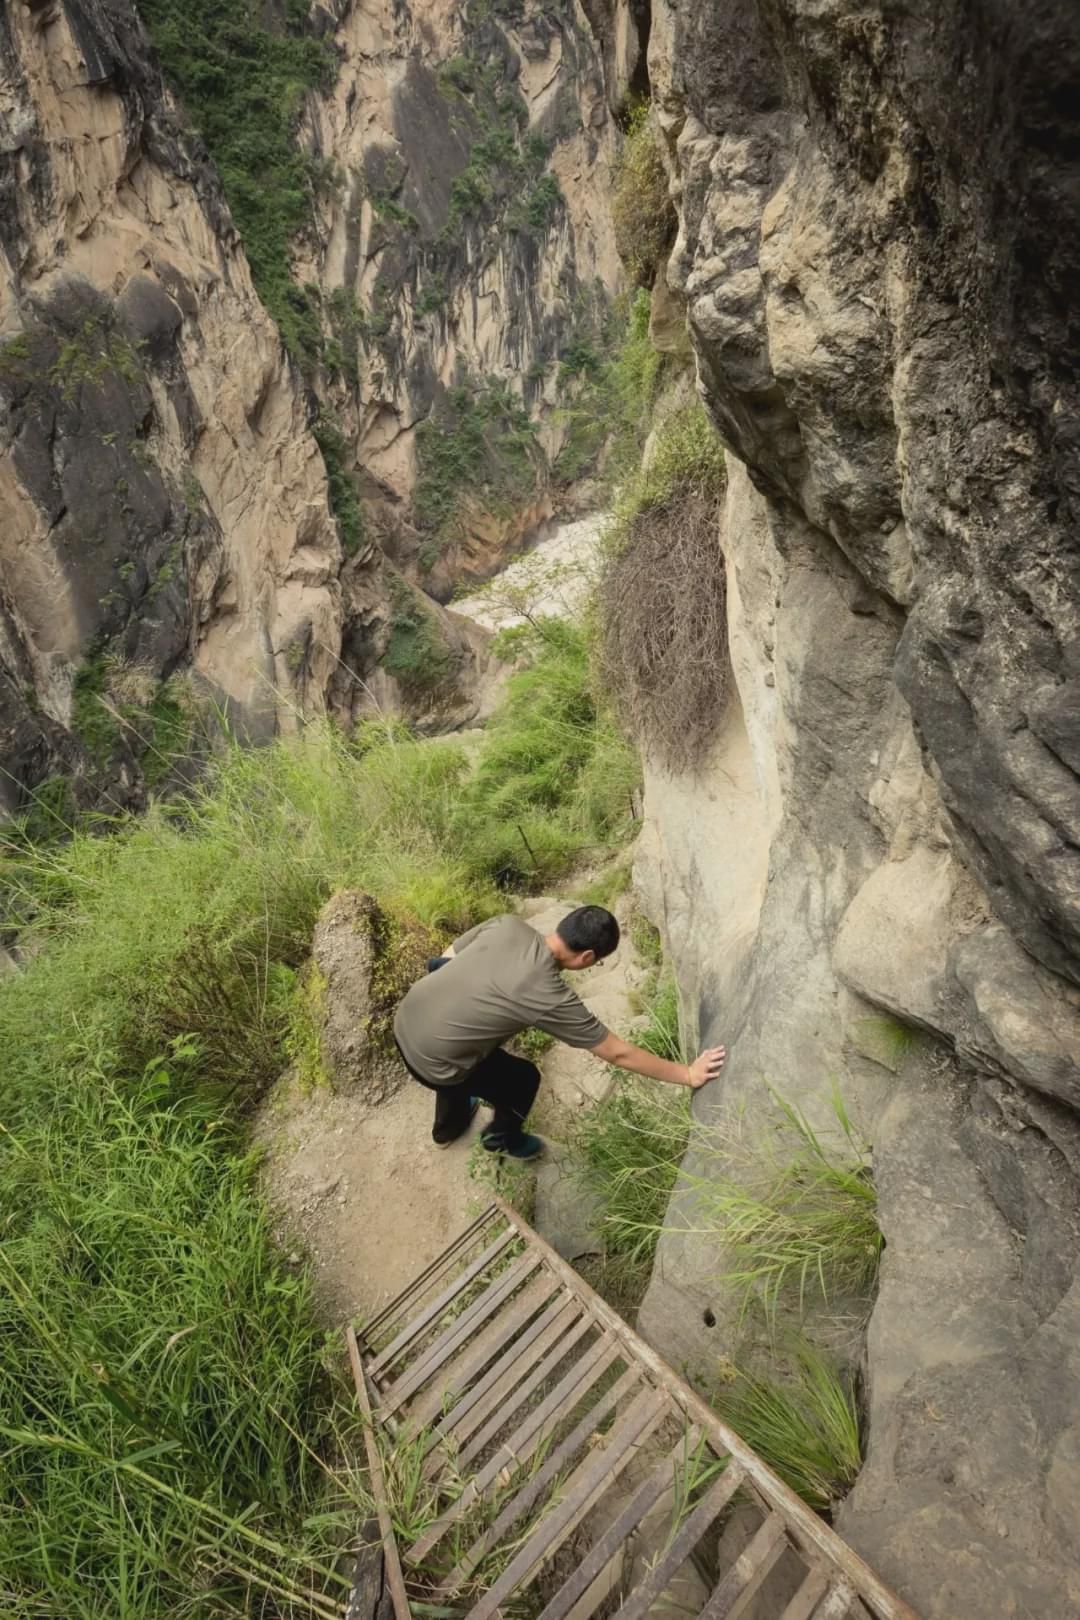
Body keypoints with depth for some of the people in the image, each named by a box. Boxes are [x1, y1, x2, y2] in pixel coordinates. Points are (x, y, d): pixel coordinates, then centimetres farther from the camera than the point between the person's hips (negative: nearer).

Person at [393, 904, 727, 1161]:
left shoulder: (508, 925, -8)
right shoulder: (551, 998, -24)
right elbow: (618, 1054, -15)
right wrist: (688, 1074, -6)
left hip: (405, 1021, 6)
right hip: (430, 1059, -6)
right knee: (523, 1078, 17)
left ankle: (449, 1127, 63)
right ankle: (502, 1138, 46)